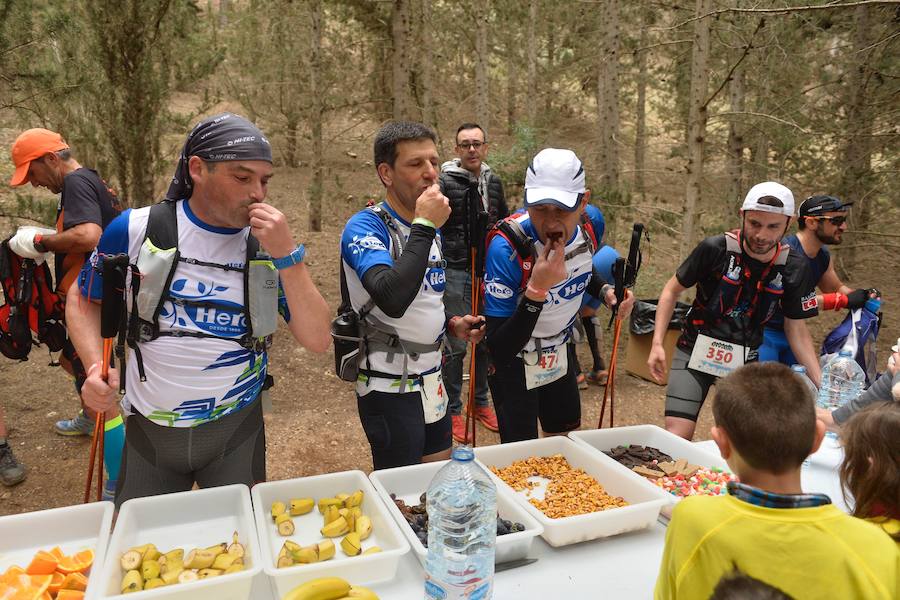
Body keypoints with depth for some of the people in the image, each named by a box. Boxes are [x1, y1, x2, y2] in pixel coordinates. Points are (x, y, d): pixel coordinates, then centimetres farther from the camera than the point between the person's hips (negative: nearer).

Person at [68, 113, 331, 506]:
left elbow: (317, 341, -15)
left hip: (237, 429, 0)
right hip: (149, 430, 0)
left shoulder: (268, 244, -9)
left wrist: (288, 254, -25)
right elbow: (85, 299, 5)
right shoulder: (136, 230, -11)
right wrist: (96, 367, -14)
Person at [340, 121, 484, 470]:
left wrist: (451, 325, 2)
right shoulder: (365, 227, -17)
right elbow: (392, 300, -36)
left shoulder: (429, 229, 8)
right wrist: (424, 226, -28)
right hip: (390, 388, -8)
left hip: (432, 382, 8)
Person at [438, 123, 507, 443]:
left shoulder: (494, 182, 10)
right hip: (456, 272, -6)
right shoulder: (445, 182, -8)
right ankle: (453, 410, 15)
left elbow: (505, 222, 22)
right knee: (455, 345, 0)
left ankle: (481, 402, 30)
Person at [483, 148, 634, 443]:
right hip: (514, 364, -6)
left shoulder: (587, 226, -15)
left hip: (561, 354, 6)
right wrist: (537, 290, -44)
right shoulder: (507, 247, -34)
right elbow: (499, 352, -34)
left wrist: (605, 289, -8)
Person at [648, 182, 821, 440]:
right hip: (695, 352, -3)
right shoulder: (715, 249, -16)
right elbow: (672, 290, -3)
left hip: (744, 361, 3)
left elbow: (796, 329, 3)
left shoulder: (794, 268, -7)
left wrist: (821, 383, -5)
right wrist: (657, 344, -10)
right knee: (677, 437, -12)